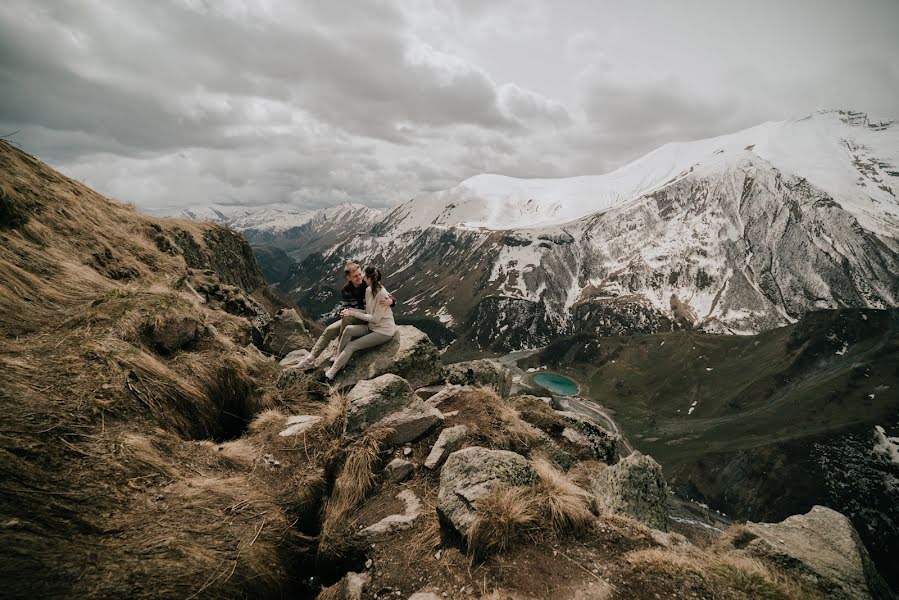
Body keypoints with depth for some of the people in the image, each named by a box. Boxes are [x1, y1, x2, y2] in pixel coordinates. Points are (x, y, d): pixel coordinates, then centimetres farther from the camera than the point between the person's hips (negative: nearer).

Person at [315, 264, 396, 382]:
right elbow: (368, 312, 7)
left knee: (351, 346, -16)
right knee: (348, 329, -16)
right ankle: (337, 362, -12)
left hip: (384, 331, -7)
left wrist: (353, 313, -17)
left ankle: (330, 375, -11)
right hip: (372, 327, 7)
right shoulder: (368, 290, 2)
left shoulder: (382, 294, -23)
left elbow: (375, 319, -21)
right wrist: (350, 310, -7)